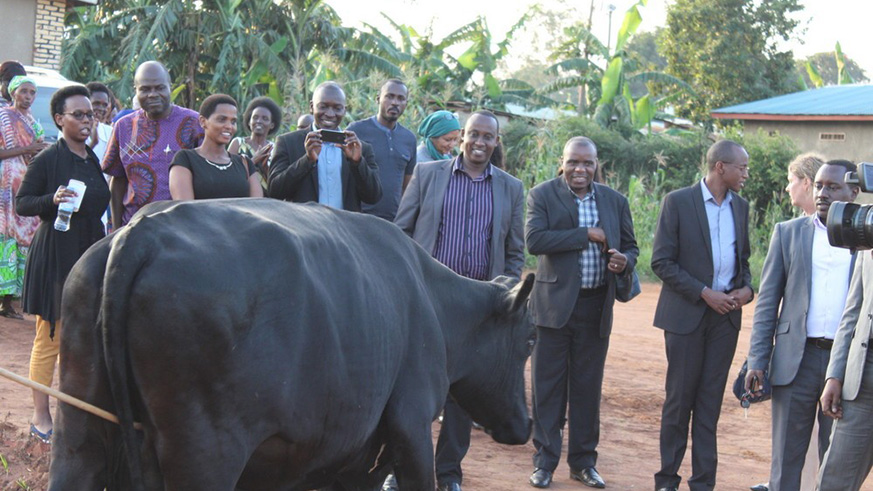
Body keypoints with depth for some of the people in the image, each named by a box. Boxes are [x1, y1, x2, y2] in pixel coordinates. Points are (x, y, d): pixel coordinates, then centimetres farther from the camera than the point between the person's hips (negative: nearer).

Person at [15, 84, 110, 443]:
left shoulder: (93, 159, 12)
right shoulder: (47, 160, -9)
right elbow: (22, 204, -8)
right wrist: (52, 200, -25)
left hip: (90, 252, 7)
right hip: (55, 255, -7)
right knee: (50, 339, -2)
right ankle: (40, 417, 5)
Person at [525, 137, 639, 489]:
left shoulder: (615, 201, 9)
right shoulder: (542, 195, -3)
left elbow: (630, 245, 15)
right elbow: (534, 240, -18)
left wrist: (624, 261, -9)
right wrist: (586, 235, -18)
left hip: (596, 308, 3)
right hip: (554, 303, -3)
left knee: (588, 387, 10)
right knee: (548, 387, 3)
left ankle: (583, 462, 20)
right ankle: (544, 461, 12)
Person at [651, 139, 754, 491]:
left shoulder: (740, 206, 10)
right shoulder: (678, 202, -6)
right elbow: (661, 261, -9)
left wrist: (746, 288, 0)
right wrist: (704, 293, -15)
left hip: (725, 316, 4)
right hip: (687, 313, -4)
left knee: (710, 400, 6)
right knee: (680, 397, 2)